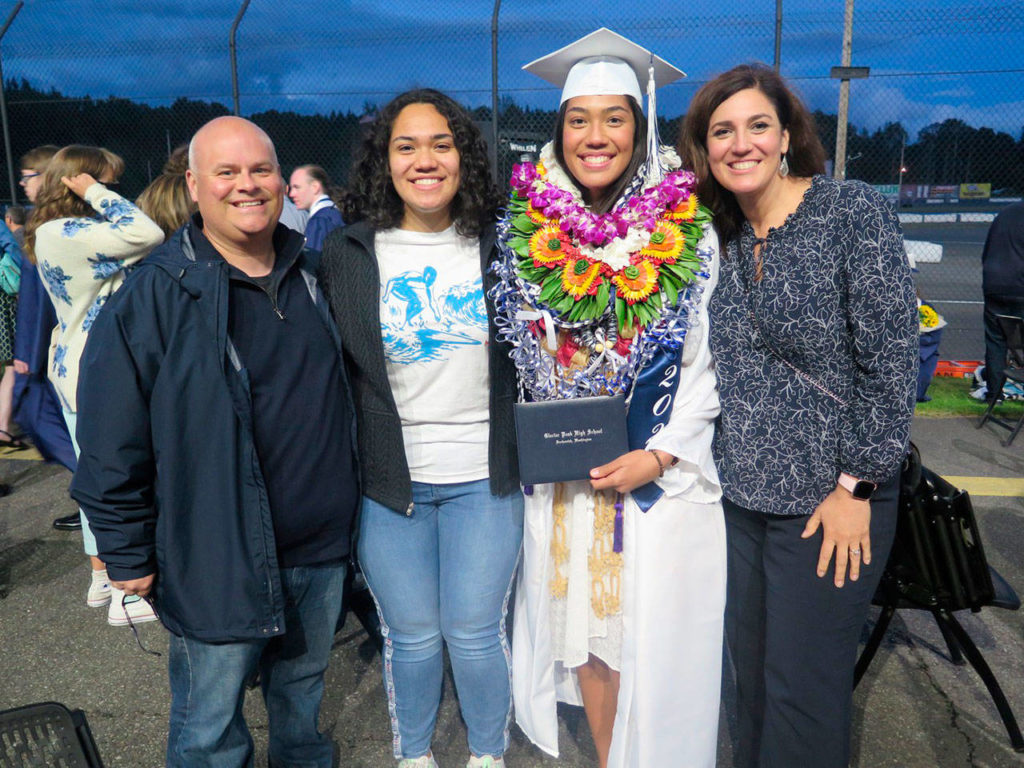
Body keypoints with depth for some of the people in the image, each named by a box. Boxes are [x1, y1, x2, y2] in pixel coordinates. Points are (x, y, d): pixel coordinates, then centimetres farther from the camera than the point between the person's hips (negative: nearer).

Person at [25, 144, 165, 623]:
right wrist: (96, 195, -18)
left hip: (73, 369, 10)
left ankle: (101, 579, 32)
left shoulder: (54, 234, 13)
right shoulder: (66, 234, -20)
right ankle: (127, 595, 11)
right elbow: (147, 236, -27)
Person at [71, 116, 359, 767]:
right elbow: (112, 440, -11)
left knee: (305, 688, 26)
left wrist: (343, 501, 16)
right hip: (218, 561, -4)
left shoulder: (312, 275, 3)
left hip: (322, 546, 5)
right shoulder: (156, 293, -14)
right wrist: (127, 555, -8)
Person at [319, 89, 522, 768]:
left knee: (476, 633, 8)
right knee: (411, 635, 13)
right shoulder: (346, 254, -2)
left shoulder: (497, 247, 0)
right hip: (388, 480, 0)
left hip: (483, 479, 0)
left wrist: (524, 451, 3)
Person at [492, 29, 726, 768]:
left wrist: (659, 454, -15)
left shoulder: (688, 235, -8)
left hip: (661, 476, -3)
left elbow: (708, 365, -6)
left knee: (652, 635, 7)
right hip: (563, 476, 3)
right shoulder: (527, 232, 1)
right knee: (582, 629, 15)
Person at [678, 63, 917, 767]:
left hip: (832, 499, -5)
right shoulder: (722, 236, 6)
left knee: (802, 684, 5)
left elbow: (891, 360, -13)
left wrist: (856, 486, -14)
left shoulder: (854, 212, -11)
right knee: (750, 666, 17)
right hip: (743, 493, 6)